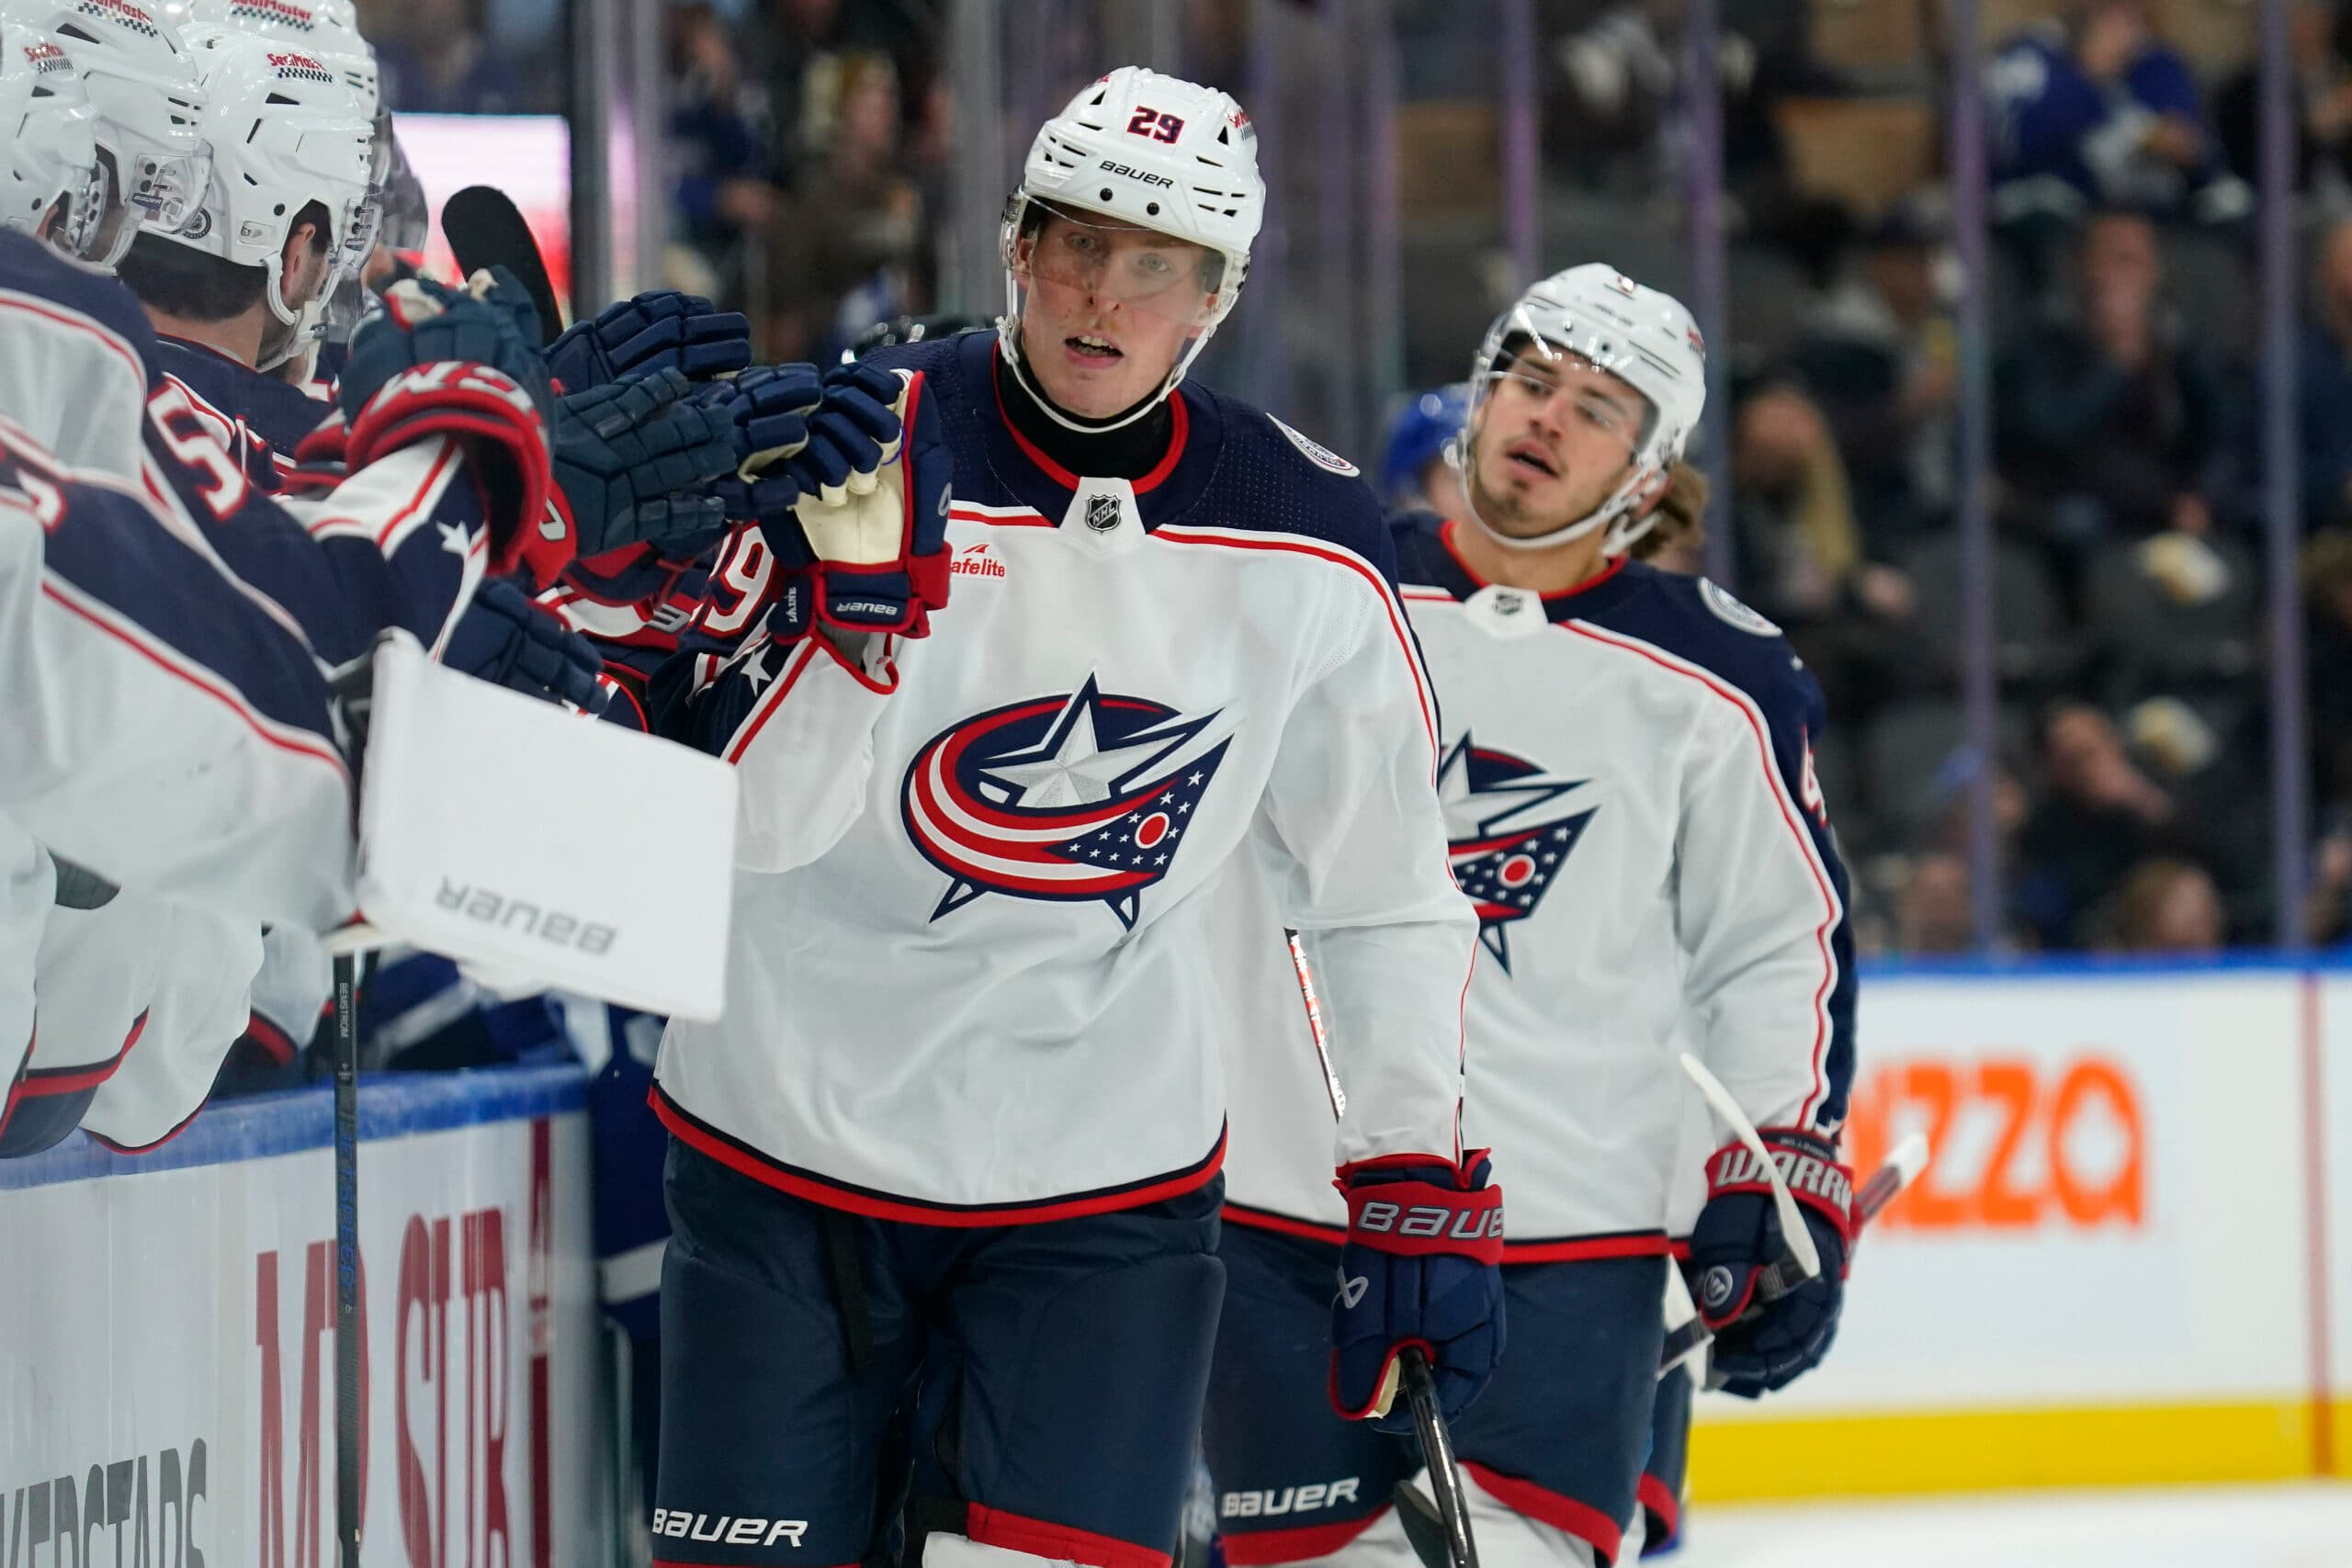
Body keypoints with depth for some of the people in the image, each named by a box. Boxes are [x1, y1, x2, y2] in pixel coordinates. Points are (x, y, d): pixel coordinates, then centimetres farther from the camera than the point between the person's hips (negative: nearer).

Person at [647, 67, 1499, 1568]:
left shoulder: (1305, 551, -3)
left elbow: (1388, 889, 7)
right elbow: (736, 814, -17)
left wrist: (1421, 1183, 4)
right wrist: (854, 588, -32)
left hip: (1106, 1177, 1)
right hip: (789, 1146, -1)